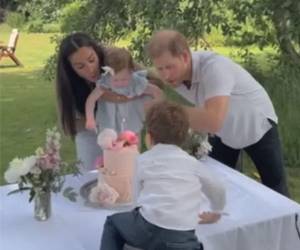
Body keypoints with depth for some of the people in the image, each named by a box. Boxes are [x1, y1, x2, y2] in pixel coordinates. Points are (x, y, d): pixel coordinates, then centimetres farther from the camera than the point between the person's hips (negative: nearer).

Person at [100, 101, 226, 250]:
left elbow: (138, 197, 14)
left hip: (149, 229, 0)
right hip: (183, 237, 1)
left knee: (113, 222, 26)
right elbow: (218, 190, 25)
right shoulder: (193, 162, 13)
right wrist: (215, 213, 44)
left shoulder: (142, 160, 9)